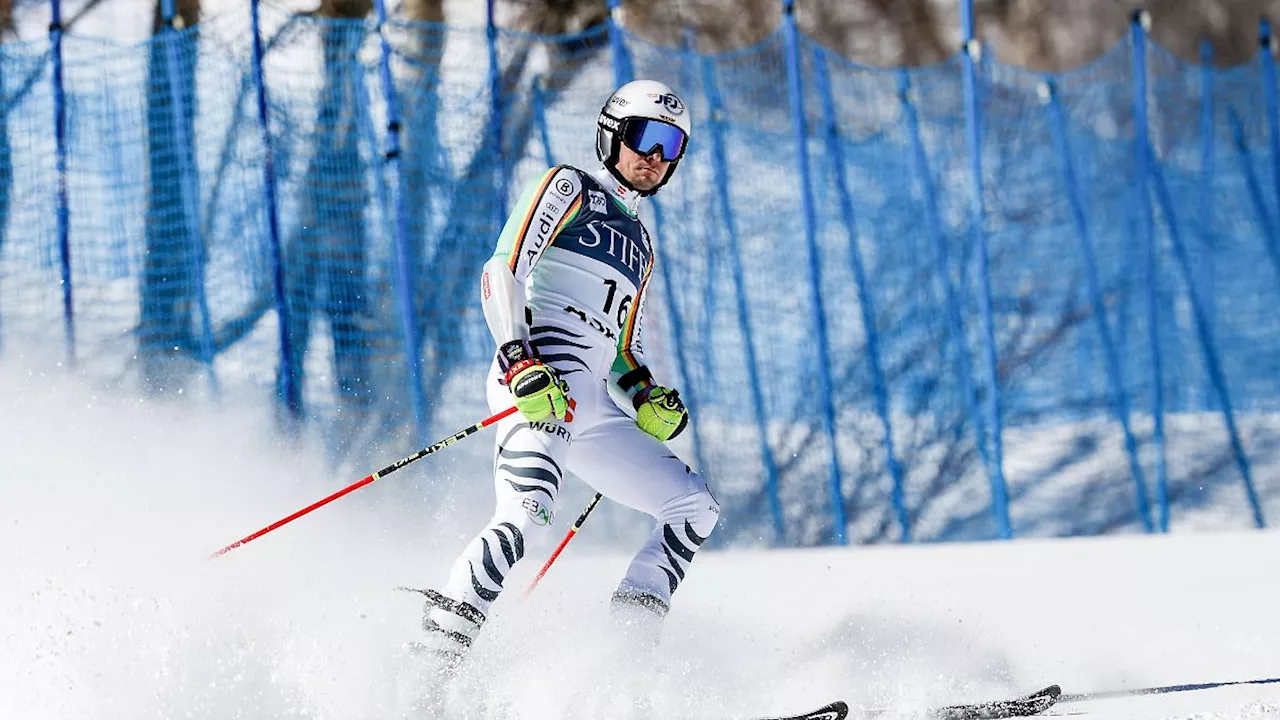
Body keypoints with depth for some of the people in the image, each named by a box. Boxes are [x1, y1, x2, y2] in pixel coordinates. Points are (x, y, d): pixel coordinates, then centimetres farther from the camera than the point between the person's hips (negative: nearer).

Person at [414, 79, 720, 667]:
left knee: (696, 508, 5)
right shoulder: (568, 188, 9)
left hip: (591, 408, 9)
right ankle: (433, 657, -38)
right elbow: (501, 271, -5)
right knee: (529, 514, -32)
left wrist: (647, 395, 11)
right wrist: (518, 359, -22)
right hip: (538, 381, -9)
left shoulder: (640, 245, 31)